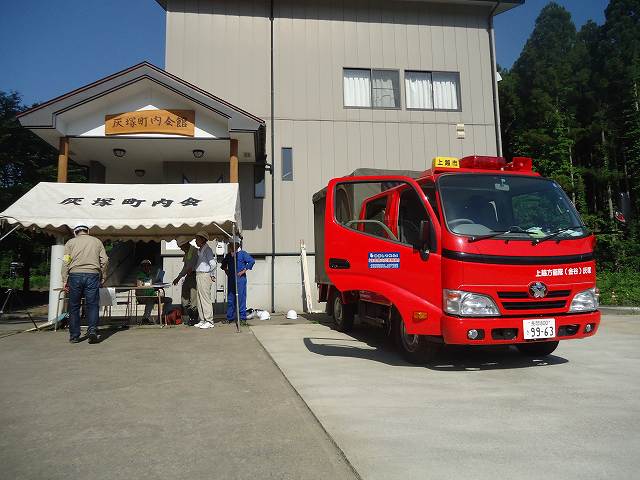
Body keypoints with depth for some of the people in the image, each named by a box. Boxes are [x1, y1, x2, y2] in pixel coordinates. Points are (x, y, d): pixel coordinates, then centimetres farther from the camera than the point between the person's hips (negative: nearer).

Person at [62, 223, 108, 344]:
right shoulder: (97, 241, 14)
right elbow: (104, 260, 7)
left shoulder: (70, 242, 11)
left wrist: (65, 281, 2)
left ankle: (74, 336, 13)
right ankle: (92, 330, -14)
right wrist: (103, 277, 12)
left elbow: (65, 262, 2)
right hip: (92, 275, 0)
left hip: (75, 275, 0)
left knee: (74, 306, 8)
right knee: (92, 304, 2)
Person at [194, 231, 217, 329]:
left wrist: (212, 275, -9)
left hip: (205, 276, -10)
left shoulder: (207, 249, -13)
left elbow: (213, 264, -19)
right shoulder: (199, 250, 16)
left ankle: (209, 321, -2)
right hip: (199, 276, 10)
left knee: (205, 299, -7)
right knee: (200, 299, 12)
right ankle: (202, 320, 19)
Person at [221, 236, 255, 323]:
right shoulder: (228, 255, 15)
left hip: (240, 278, -6)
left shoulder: (242, 254, -3)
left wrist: (244, 271, -11)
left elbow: (252, 261, -11)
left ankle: (242, 317, 3)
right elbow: (224, 263, 33)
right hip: (230, 279, 6)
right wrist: (225, 270, 15)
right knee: (230, 299, 9)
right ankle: (230, 317, 18)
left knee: (241, 298, -5)